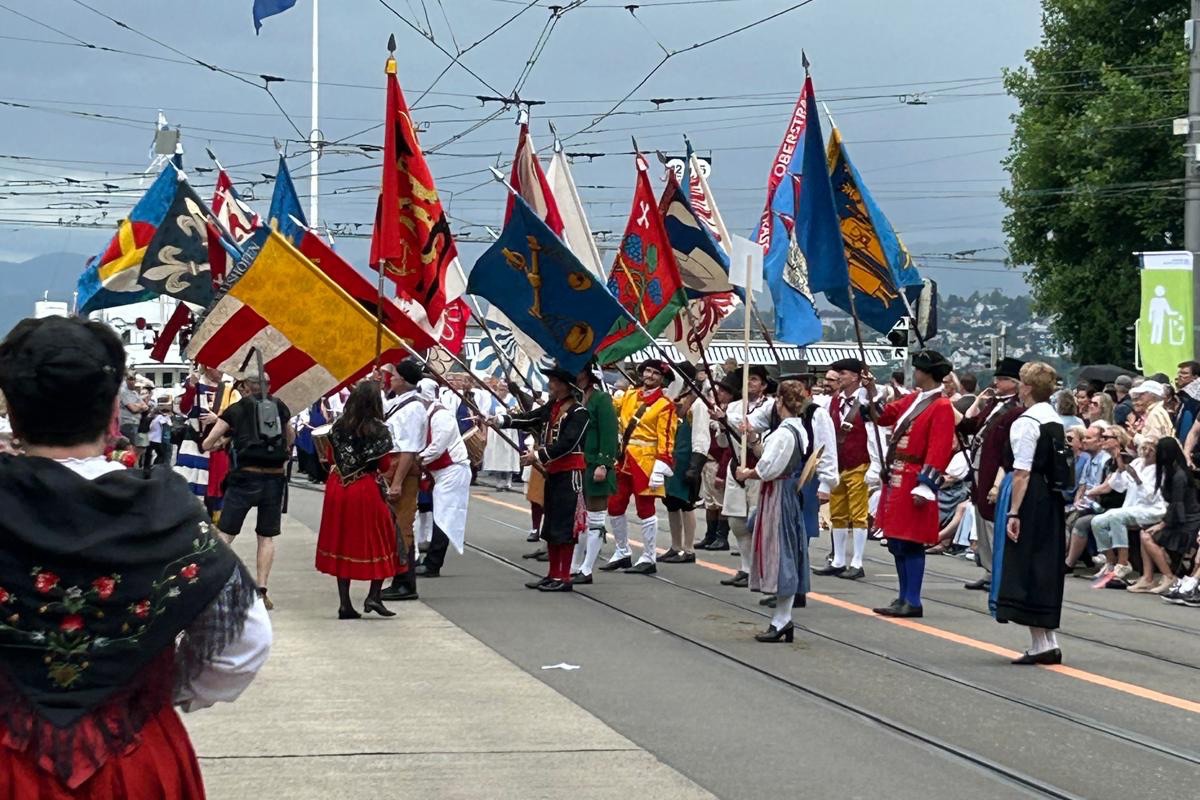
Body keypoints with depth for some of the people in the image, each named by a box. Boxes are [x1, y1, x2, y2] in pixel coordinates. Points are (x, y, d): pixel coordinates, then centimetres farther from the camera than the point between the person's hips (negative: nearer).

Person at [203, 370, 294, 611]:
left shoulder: (236, 410, 3)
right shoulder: (280, 407, 9)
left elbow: (207, 444, 5)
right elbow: (291, 438, 27)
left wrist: (222, 442, 24)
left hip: (245, 477, -2)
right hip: (274, 478, 2)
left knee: (224, 534, 3)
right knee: (267, 537, 11)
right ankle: (261, 590, 5)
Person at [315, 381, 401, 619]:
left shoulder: (339, 426, 1)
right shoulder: (379, 430, -11)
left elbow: (329, 457, 9)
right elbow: (384, 465, -8)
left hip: (337, 488, 4)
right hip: (367, 490, -4)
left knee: (342, 542, 9)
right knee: (379, 540, 10)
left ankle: (345, 603, 8)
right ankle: (373, 596, 0)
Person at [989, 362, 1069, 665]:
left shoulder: (1026, 423, -14)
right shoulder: (1056, 421, 11)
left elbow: (1022, 473, -19)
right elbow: (1059, 466, 11)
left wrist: (1013, 512, -20)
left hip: (1029, 500, -8)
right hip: (1050, 501, 8)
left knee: (1023, 569, -2)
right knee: (1047, 569, 12)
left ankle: (1041, 644, -4)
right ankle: (1049, 642, 14)